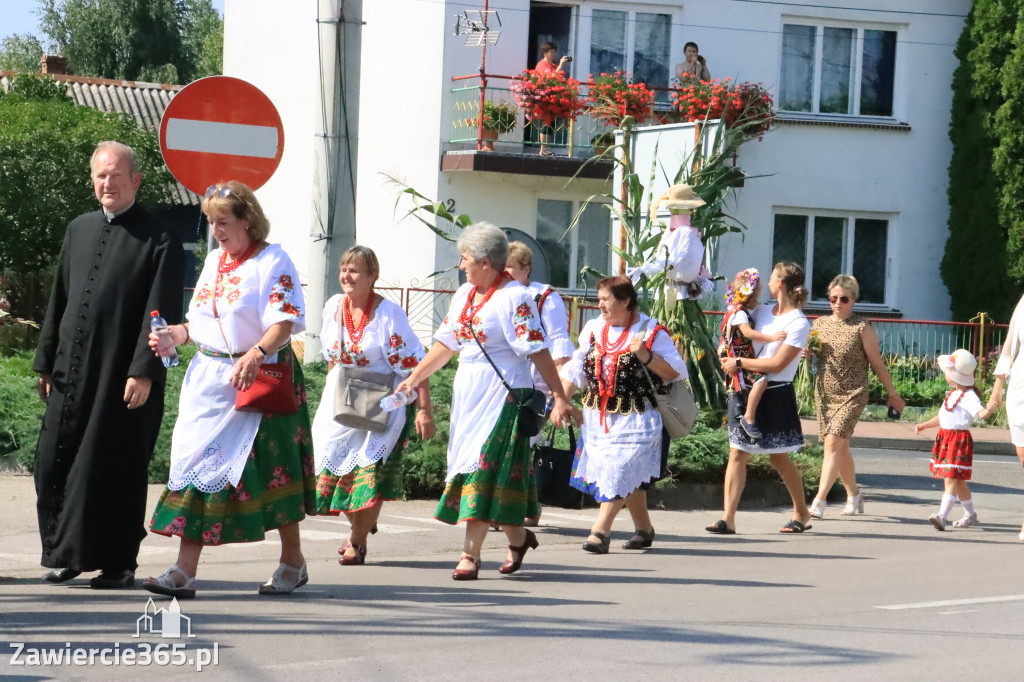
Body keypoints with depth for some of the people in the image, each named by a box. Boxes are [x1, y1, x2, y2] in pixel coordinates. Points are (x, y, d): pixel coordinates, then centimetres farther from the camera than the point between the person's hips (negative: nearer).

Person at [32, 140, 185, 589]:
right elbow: (58, 301, 18)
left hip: (124, 379, -6)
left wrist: (143, 372, -17)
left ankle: (118, 564, 9)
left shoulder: (159, 243, -5)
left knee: (115, 472, -2)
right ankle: (65, 553, 20)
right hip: (71, 375, 6)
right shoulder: (78, 230, 14)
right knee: (53, 464, 6)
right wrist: (46, 363, 15)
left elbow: (161, 315, -10)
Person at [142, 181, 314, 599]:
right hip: (209, 377, 7)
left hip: (259, 379, -7)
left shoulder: (272, 262, -8)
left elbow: (286, 322, -18)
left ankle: (293, 563, 17)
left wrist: (256, 354, -34)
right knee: (198, 465, -2)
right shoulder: (214, 260, 15)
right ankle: (184, 572, -5)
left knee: (270, 469, 0)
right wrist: (175, 334, 1)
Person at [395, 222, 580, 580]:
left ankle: (470, 554, -9)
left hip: (503, 396, -8)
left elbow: (538, 352, -15)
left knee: (485, 471, -9)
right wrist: (413, 379, 14)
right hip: (468, 395, 8)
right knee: (469, 468, 10)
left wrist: (559, 398, -17)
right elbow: (446, 343, 18)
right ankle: (518, 537, 26)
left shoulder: (515, 298, -12)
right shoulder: (464, 295, 11)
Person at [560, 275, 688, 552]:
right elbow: (576, 370, 15)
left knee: (619, 471, -13)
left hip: (634, 417, -6)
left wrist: (646, 356, -22)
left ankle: (600, 531, -14)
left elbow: (675, 372, -8)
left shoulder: (651, 332, -6)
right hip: (597, 416, 6)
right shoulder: (594, 329, 10)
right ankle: (644, 528, 24)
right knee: (630, 477, 11)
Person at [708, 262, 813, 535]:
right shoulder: (763, 312, 10)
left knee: (780, 458, 5)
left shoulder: (798, 323, -11)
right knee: (737, 454, -2)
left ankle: (801, 514, 24)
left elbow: (777, 364, -18)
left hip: (776, 395, -6)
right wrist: (728, 356, 7)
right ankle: (728, 519, -6)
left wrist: (739, 363, -15)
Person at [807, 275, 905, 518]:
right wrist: (806, 353, -2)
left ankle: (819, 502, -21)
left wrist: (892, 393, 4)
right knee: (841, 447, 14)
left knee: (833, 443, -17)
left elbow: (877, 363, -1)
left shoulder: (862, 328, -7)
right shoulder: (820, 323, 8)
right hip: (824, 394, 6)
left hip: (852, 395, -6)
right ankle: (854, 497, 31)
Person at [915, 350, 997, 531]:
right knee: (957, 480, 17)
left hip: (959, 439, -10)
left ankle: (943, 516, -24)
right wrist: (925, 425, 26)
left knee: (951, 478, -16)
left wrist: (990, 409, -50)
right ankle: (970, 514, 30)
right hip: (945, 438, 10)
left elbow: (980, 413, -29)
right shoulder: (953, 393, 16)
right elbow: (943, 416, 26)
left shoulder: (969, 396, -14)